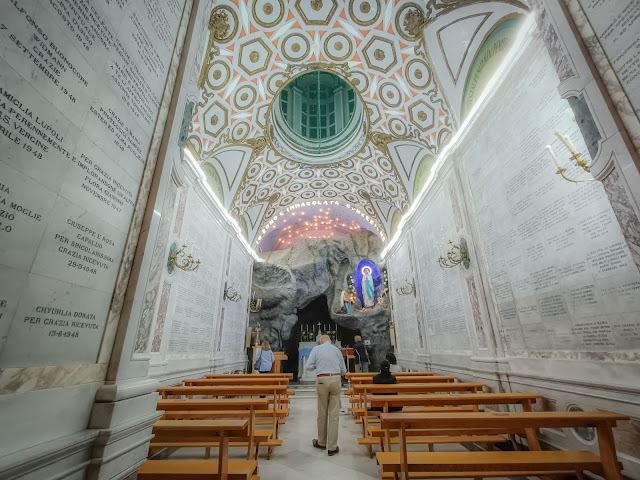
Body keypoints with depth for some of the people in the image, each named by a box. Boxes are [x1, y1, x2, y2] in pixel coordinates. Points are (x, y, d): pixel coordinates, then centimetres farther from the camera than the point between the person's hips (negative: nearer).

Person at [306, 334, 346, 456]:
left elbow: (309, 366, -3)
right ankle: (332, 447, 13)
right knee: (334, 414, 7)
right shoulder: (337, 349, 7)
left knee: (322, 413, 14)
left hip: (322, 380, -1)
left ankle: (321, 442, 32)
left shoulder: (316, 349, 1)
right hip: (336, 380, 1)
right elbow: (343, 370, 11)